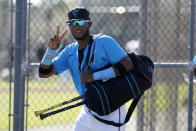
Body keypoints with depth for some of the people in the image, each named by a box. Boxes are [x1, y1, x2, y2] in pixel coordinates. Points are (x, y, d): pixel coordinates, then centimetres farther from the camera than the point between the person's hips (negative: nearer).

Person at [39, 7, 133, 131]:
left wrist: (94, 76, -24)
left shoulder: (104, 42, -12)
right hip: (87, 111, 7)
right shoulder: (70, 51, 9)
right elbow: (44, 73, 8)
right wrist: (51, 50, -9)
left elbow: (128, 65, -23)